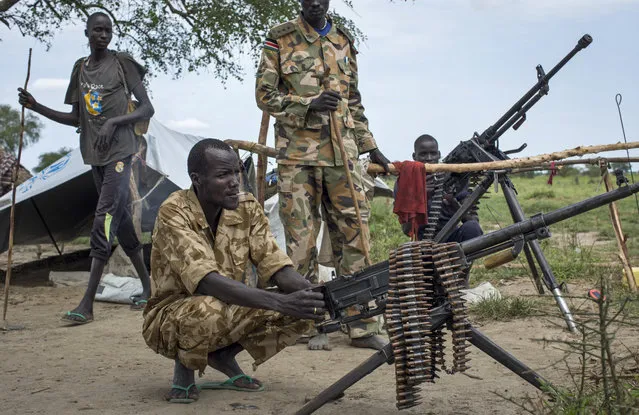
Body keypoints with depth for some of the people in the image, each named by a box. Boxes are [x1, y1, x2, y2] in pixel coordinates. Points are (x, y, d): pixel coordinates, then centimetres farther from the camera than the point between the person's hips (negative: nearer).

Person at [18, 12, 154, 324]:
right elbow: (76, 118, 16)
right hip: (95, 154, 6)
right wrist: (37, 108, 5)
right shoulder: (80, 68, 14)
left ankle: (87, 304, -15)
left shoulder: (123, 63, -2)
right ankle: (146, 288, 21)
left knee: (104, 219, -14)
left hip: (120, 151, -6)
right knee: (120, 219, 10)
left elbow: (147, 109, -6)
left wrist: (114, 122, -20)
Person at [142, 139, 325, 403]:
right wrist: (280, 302, -47)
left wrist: (317, 294, -34)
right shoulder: (174, 214, -25)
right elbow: (208, 282, -37)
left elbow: (275, 266, -13)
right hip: (172, 317, -5)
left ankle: (224, 356, 5)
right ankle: (184, 365, -5)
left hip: (229, 312, 6)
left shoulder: (247, 208, -8)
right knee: (208, 310, -40)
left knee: (302, 308, -14)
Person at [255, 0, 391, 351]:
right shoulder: (280, 39, 5)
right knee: (302, 239, -1)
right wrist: (310, 104, -16)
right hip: (298, 153, -3)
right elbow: (264, 94, -1)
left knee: (355, 235, 0)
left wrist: (371, 147, 17)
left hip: (342, 152, 4)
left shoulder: (343, 42, 17)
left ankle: (359, 324, 8)